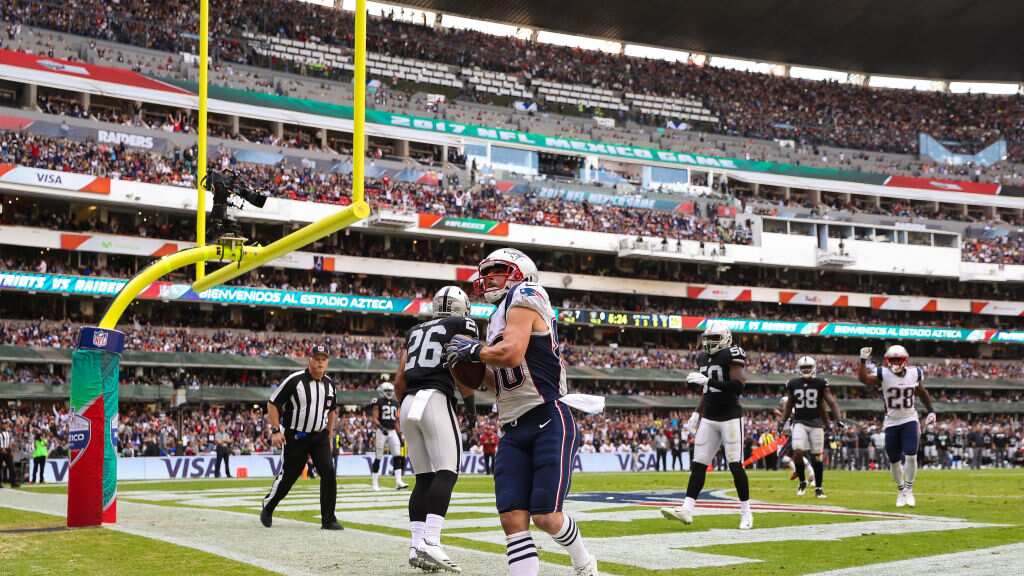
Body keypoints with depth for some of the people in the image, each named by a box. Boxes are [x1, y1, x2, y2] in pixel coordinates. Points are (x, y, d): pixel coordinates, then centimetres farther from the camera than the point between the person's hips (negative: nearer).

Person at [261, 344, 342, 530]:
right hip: (294, 436, -4)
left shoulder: (329, 384, 3)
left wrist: (329, 436, 17)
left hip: (319, 436, 4)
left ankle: (328, 519, -3)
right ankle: (267, 507, 30)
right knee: (288, 476, 3)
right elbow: (273, 404, -9)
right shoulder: (294, 380, -15)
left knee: (328, 473, -10)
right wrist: (276, 430, -15)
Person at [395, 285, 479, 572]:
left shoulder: (415, 331, 23)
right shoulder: (463, 325, 7)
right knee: (446, 473, -10)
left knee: (424, 478, 8)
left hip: (409, 402, 7)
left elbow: (399, 379, 19)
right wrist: (470, 403, 4)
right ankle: (430, 543, -24)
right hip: (436, 400, -6)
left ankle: (417, 546, 1)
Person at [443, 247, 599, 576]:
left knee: (545, 516, -7)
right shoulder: (499, 317, 22)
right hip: (514, 431, 8)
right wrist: (472, 363, 11)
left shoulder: (523, 298, -5)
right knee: (513, 519, -6)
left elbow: (512, 354, -20)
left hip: (549, 422, -8)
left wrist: (472, 350, -4)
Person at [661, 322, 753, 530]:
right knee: (698, 464, 1)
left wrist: (707, 380, -23)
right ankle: (687, 510, -2)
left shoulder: (732, 355, -11)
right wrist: (697, 413, 15)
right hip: (709, 418, 7)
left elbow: (738, 387, -22)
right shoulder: (704, 358, 13)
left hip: (730, 417, -7)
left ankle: (746, 512, 6)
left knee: (735, 465, -5)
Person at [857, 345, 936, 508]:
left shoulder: (915, 373, -2)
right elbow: (863, 378, -27)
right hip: (891, 422, 0)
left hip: (910, 420, 0)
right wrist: (863, 360, -38)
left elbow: (922, 393, 15)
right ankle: (901, 490, 28)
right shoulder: (883, 374, -11)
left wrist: (930, 411, 11)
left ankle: (909, 490, 4)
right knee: (894, 460, 7)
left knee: (911, 456, -14)